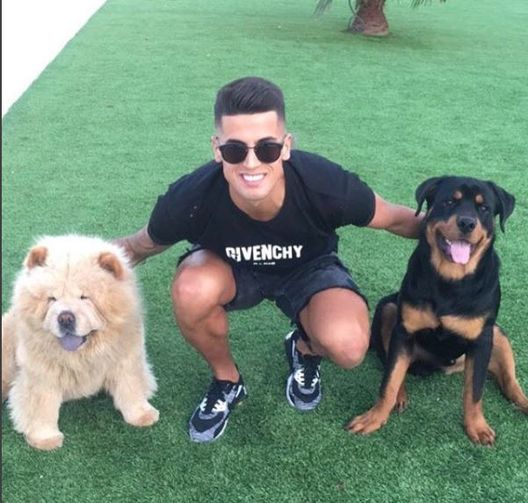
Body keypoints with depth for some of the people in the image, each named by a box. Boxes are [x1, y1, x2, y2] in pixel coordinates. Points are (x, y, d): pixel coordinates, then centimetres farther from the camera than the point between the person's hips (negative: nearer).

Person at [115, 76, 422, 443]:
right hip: (229, 268, 1)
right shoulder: (190, 198, -34)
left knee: (348, 347, -30)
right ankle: (226, 381, -1)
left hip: (308, 268, 0)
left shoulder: (327, 186, -35)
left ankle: (305, 351, 11)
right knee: (191, 290, -35)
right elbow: (138, 247, -10)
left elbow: (396, 220, -13)